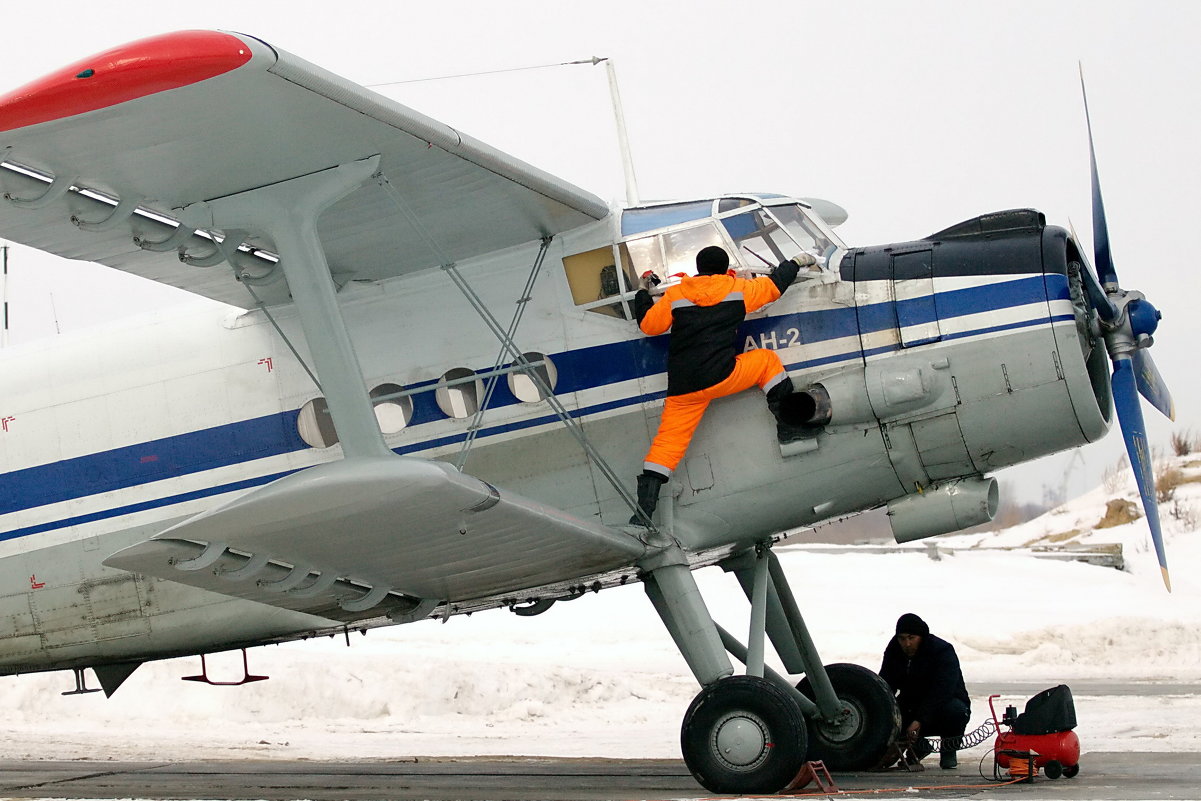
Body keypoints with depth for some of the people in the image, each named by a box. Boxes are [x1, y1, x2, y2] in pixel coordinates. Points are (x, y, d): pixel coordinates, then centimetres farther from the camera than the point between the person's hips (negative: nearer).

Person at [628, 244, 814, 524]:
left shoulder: (674, 295, 6)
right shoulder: (737, 289, 5)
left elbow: (648, 325, 12)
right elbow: (773, 285, 18)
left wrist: (643, 292, 29)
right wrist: (795, 263, 36)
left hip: (683, 390, 2)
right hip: (721, 378, -2)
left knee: (668, 439, 6)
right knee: (767, 360, 21)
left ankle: (644, 508, -4)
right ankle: (789, 424, 15)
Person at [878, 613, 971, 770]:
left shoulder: (943, 651, -22)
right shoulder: (893, 652, -5)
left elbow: (941, 691, -33)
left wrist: (919, 721, -43)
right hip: (911, 706, 4)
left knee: (956, 712, -38)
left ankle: (948, 751, -7)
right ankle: (918, 746, 7)